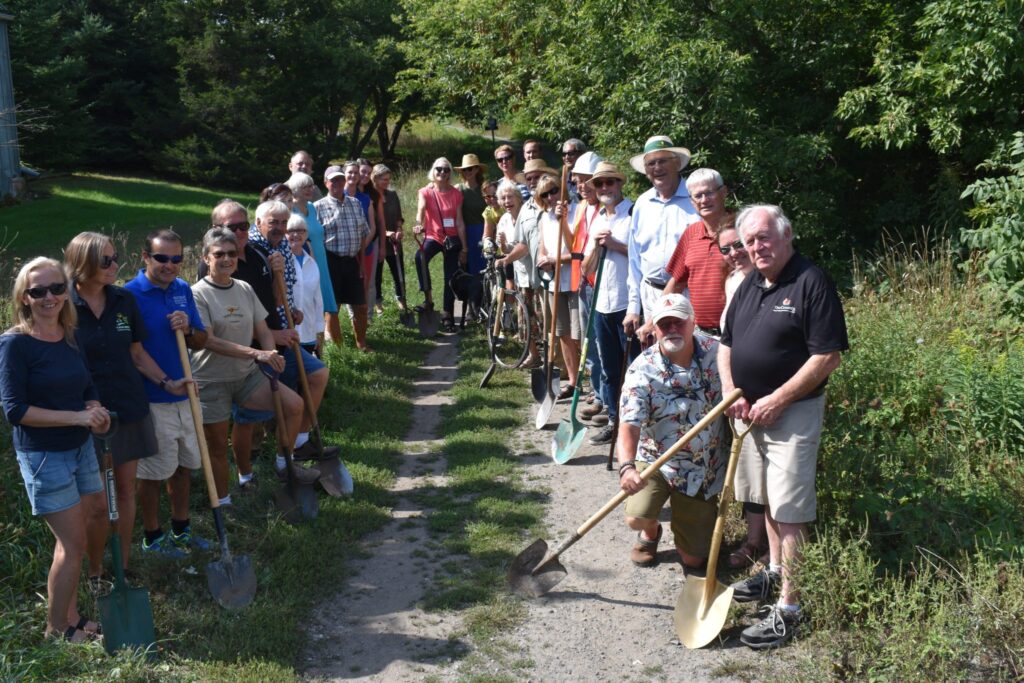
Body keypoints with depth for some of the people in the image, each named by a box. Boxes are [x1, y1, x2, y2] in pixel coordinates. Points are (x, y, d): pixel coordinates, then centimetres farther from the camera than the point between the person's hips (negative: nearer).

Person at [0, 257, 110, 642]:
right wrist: (77, 417, -23)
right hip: (43, 456, -7)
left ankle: (70, 615, 33)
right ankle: (57, 629, 19)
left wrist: (96, 413, -8)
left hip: (81, 448, 7)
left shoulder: (71, 336, 4)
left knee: (97, 518, 15)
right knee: (73, 544, -1)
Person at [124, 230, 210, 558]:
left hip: (185, 396, 6)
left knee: (183, 466, 17)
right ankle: (152, 537, 24)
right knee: (154, 472, 7)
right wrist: (163, 381, -19)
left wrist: (188, 329, -13)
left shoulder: (183, 290, 4)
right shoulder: (130, 294, -15)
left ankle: (181, 529, 33)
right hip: (152, 400, -6)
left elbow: (200, 343, 8)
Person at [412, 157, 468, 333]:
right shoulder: (426, 192, -3)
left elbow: (459, 222, 2)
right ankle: (428, 298, -25)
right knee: (420, 257, -34)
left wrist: (464, 247, 0)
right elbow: (421, 210, -22)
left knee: (451, 278, 3)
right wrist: (419, 225, -44)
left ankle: (448, 315, 16)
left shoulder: (456, 194, 1)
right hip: (433, 237, -2)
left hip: (452, 239, 2)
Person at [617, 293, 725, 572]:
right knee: (637, 517, -27)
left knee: (694, 560, 4)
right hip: (657, 460, -2)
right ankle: (650, 533, 14)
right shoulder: (642, 371, -18)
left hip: (706, 468, 2)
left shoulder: (716, 352, -8)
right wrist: (627, 467, -45)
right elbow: (629, 426, -28)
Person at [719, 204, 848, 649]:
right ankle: (775, 572, 37)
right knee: (768, 499, 20)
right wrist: (732, 394, 0)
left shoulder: (811, 283, -15)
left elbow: (828, 355, -19)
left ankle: (789, 607, 1)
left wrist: (776, 401, -18)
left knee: (790, 508, -5)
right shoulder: (749, 286, 10)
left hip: (793, 412, -8)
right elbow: (726, 344, 16)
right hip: (751, 408, 8)